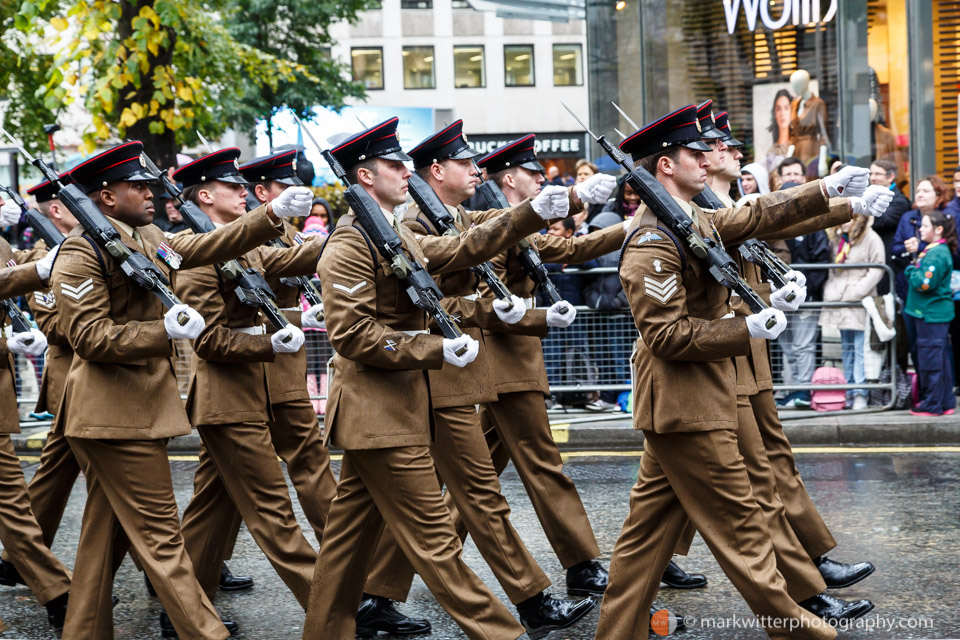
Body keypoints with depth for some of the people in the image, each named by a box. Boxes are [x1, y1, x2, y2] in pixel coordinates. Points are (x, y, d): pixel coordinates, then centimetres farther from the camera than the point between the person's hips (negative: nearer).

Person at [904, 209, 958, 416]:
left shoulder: (937, 254, -17)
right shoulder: (931, 250, 15)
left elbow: (925, 283, -22)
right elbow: (921, 278, 19)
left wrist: (912, 271, -7)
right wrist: (914, 268, 3)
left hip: (932, 313, -10)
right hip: (929, 312, 10)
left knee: (931, 360, -4)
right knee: (939, 359, 14)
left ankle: (932, 405, 1)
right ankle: (946, 402, 20)